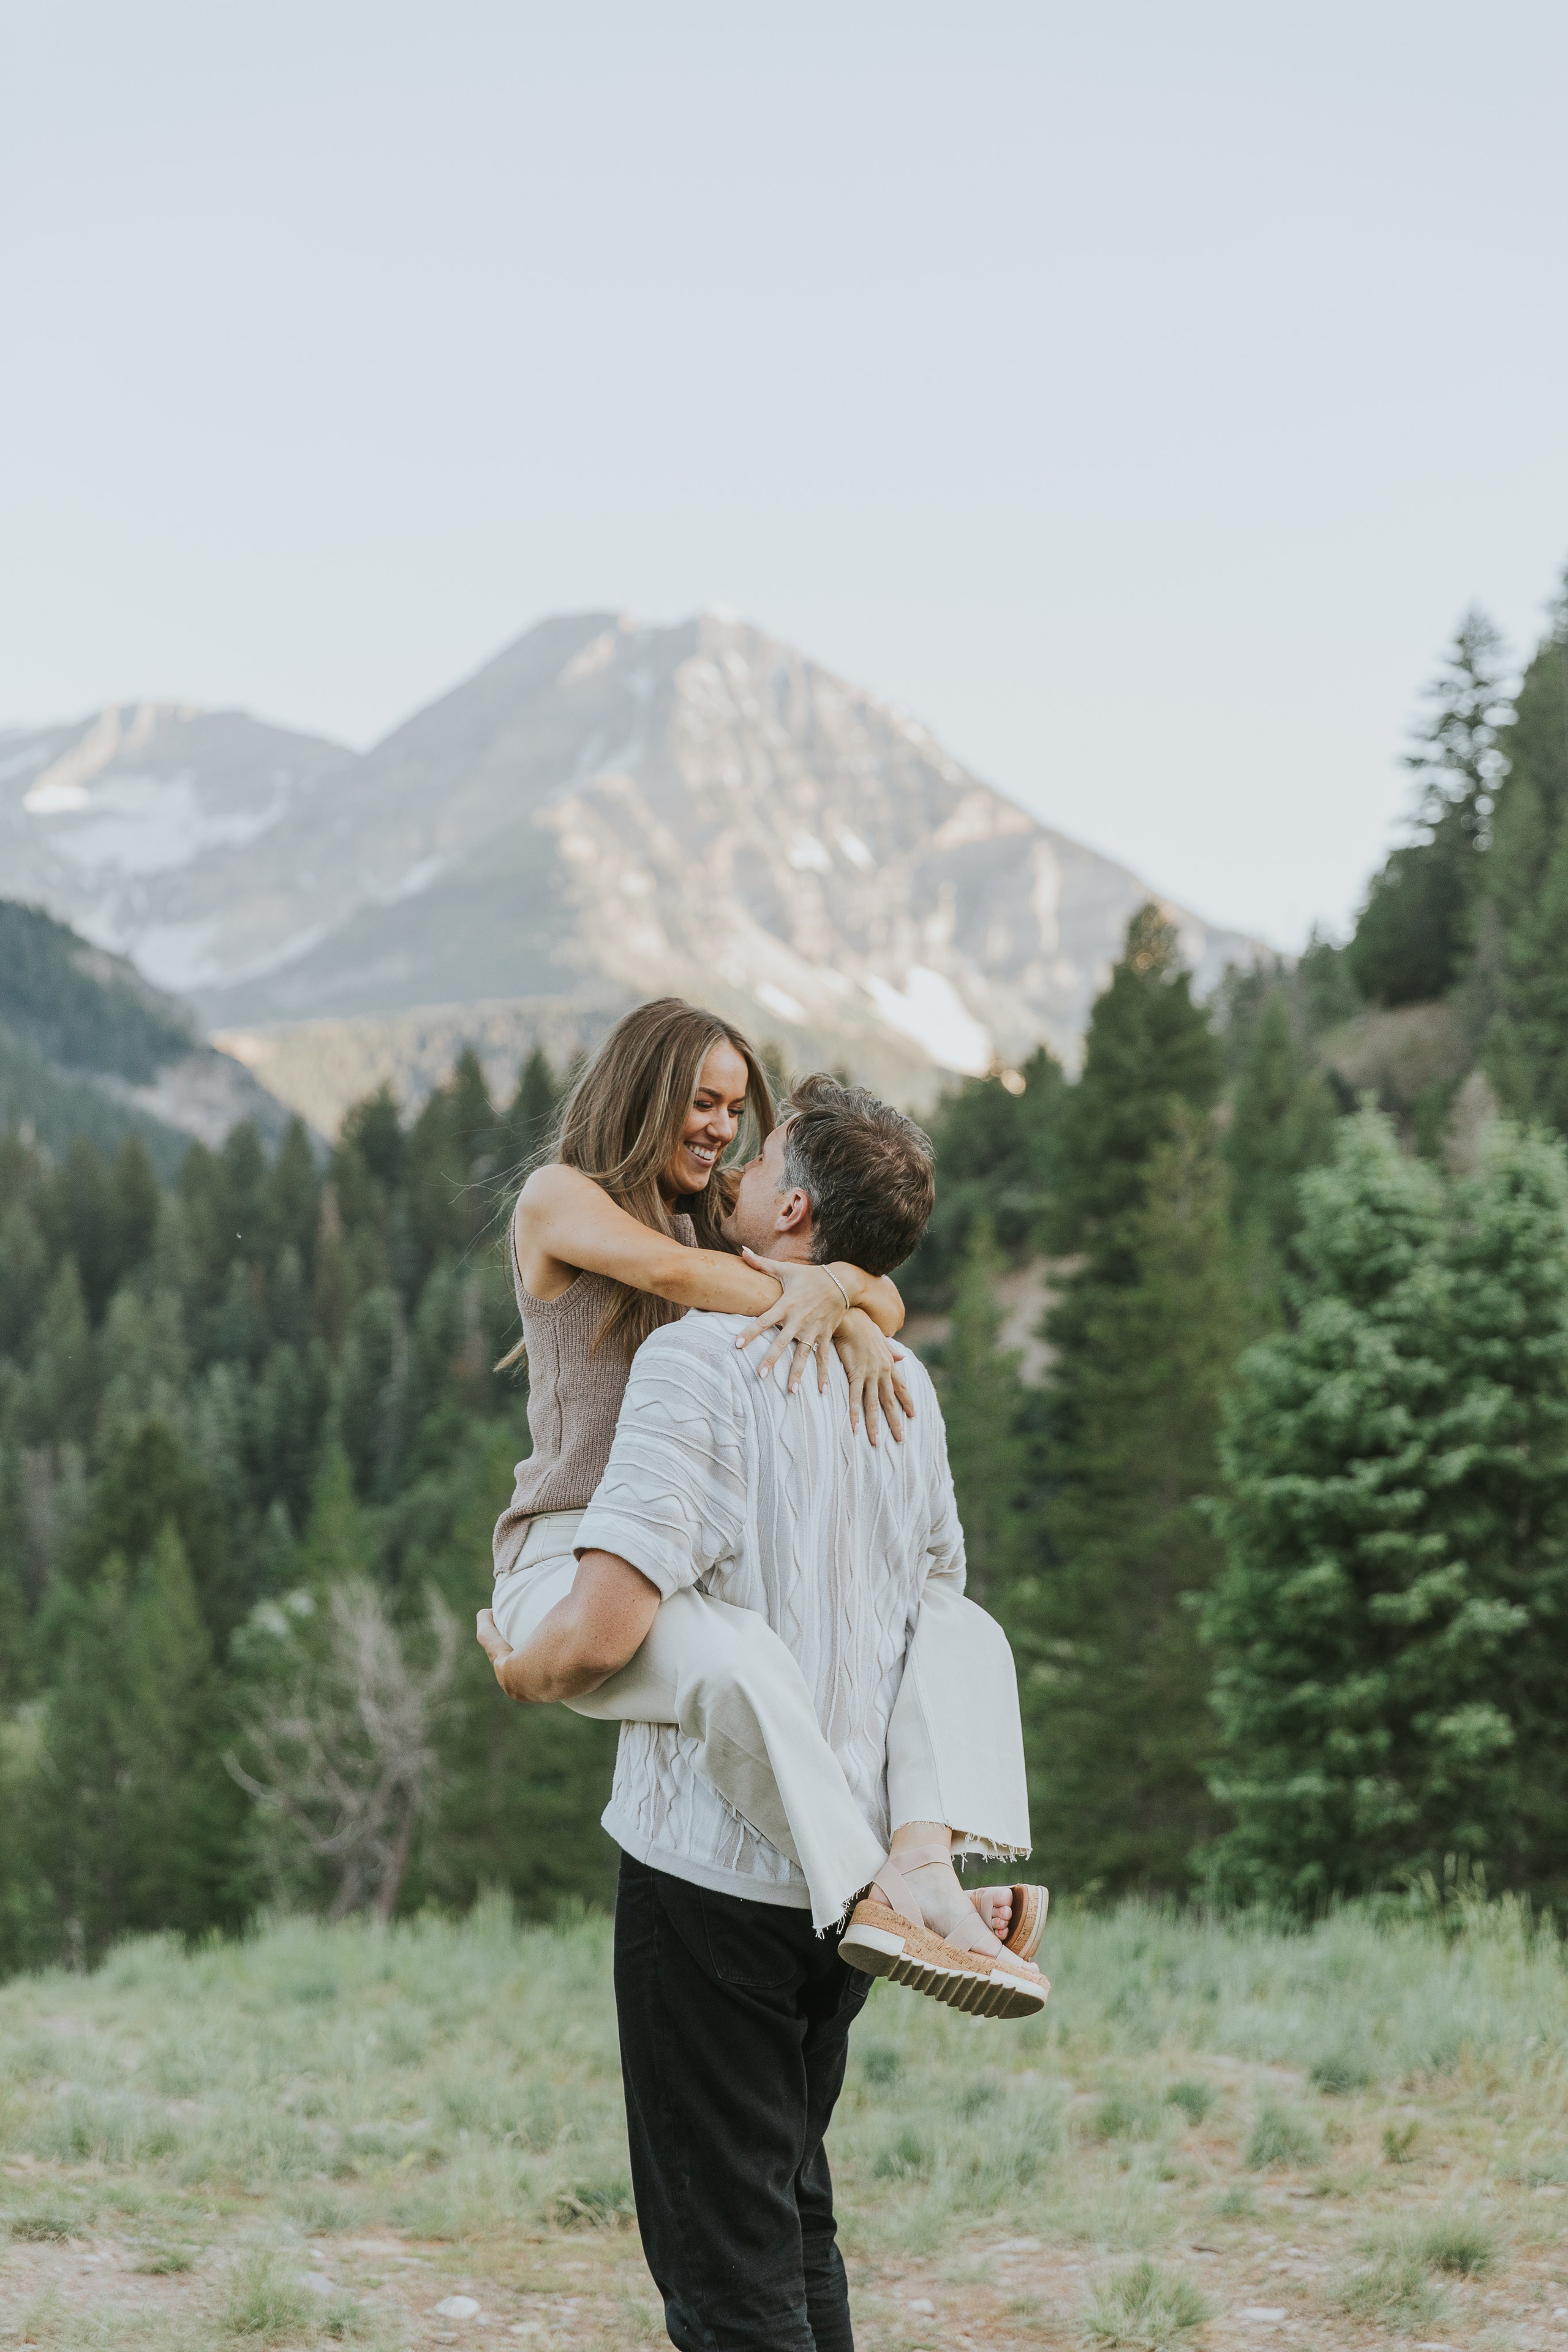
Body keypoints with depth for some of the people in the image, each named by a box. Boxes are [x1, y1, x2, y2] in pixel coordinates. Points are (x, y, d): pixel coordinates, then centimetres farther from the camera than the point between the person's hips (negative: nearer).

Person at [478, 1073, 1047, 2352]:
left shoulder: (702, 1355, -15)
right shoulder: (905, 1381, 7)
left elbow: (603, 1633, -22)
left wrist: (518, 1668, -1)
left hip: (717, 1863, -7)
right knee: (796, 2214, 22)